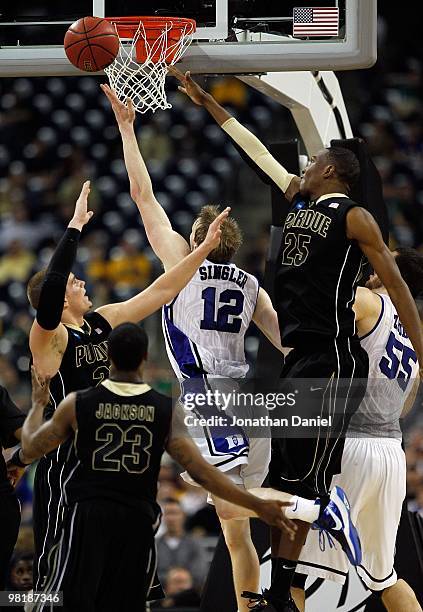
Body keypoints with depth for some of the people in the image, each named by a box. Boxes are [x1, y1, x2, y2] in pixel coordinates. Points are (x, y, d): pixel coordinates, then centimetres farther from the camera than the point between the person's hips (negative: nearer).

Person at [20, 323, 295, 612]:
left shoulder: (78, 404, -3)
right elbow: (201, 472, -7)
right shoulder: (167, 410, -2)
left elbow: (31, 448, 9)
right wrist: (257, 506, -3)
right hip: (137, 521, 2)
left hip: (86, 516, -2)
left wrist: (38, 404, 27)